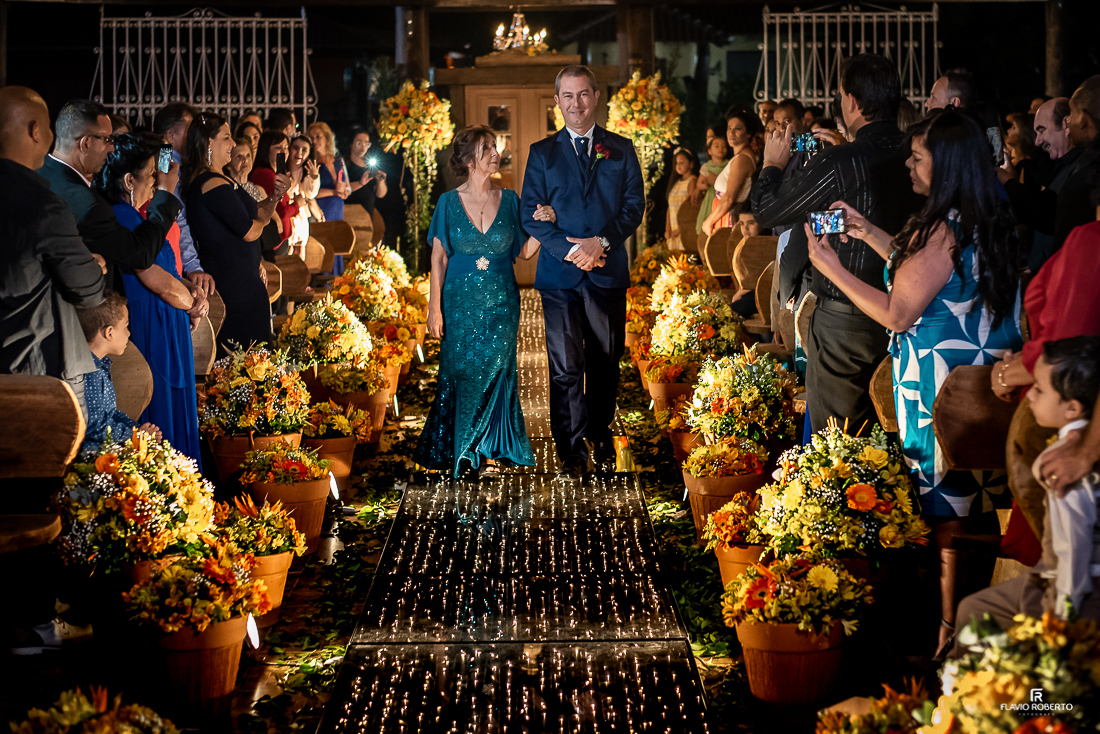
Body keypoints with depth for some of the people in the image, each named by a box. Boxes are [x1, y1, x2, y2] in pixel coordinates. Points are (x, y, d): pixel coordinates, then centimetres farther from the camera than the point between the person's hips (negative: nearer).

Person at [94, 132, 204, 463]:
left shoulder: (128, 216, 13)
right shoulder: (124, 219, -19)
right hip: (152, 334, -10)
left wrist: (193, 290, -2)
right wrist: (193, 305, -3)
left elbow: (162, 271, 17)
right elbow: (159, 283, -21)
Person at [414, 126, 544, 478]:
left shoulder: (508, 200, 2)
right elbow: (439, 259, -2)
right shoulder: (449, 203, -3)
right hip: (461, 302, -1)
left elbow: (524, 251, 4)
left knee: (495, 373, 5)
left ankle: (490, 450, 17)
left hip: (501, 303, 1)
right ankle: (457, 449, 19)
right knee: (461, 374, 5)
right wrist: (435, 307, -6)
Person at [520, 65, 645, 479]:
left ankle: (600, 434, 28)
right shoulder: (542, 153, 7)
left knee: (605, 362, 10)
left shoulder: (621, 150, 9)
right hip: (559, 274, -1)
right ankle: (572, 455, -1)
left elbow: (634, 205, 4)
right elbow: (530, 214, 1)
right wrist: (570, 251, -12)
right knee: (565, 366, -6)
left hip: (608, 271, 1)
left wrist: (602, 242, -12)